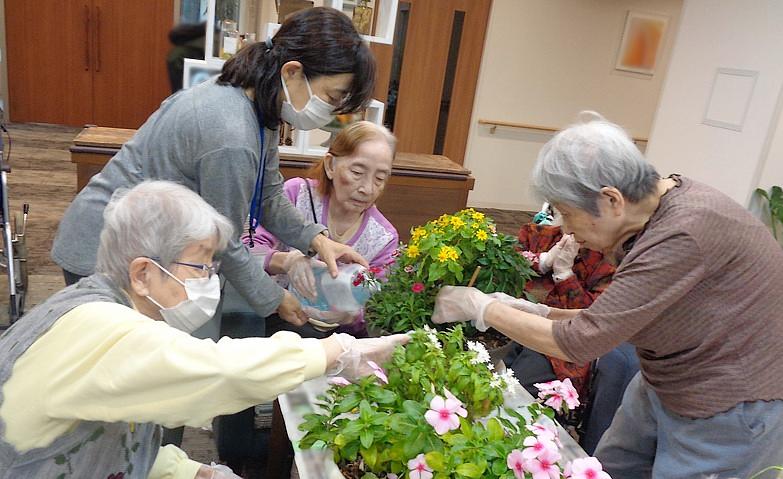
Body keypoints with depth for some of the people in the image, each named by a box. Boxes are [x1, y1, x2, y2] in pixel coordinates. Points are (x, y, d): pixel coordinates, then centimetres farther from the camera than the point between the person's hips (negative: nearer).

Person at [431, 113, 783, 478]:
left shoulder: (685, 235, -32)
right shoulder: (654, 210, -4)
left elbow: (581, 342, -27)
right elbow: (615, 318, 6)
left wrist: (480, 307, -16)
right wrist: (542, 314, -2)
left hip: (725, 416, -8)